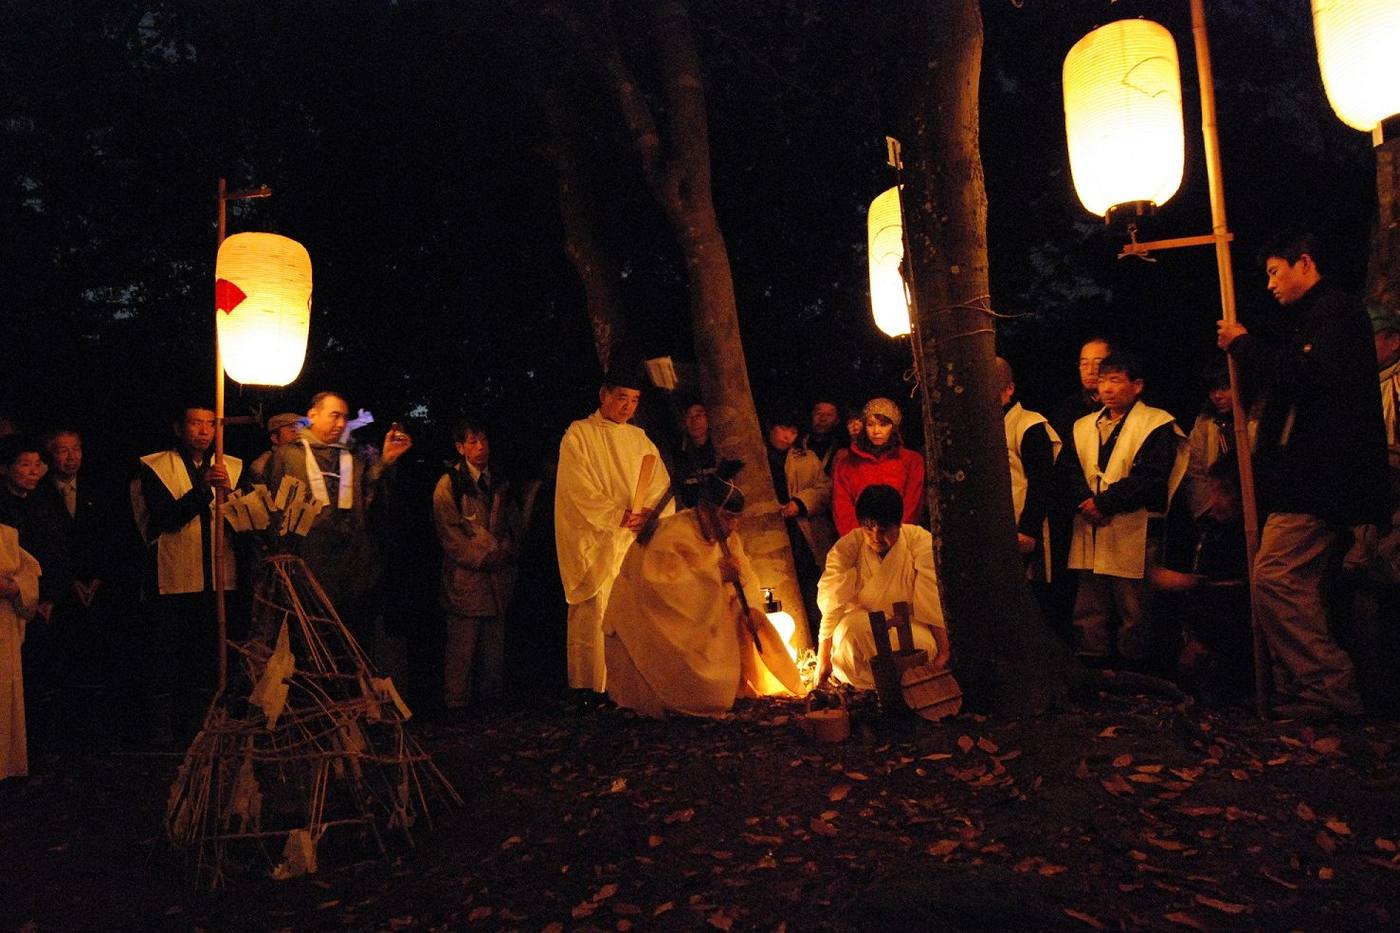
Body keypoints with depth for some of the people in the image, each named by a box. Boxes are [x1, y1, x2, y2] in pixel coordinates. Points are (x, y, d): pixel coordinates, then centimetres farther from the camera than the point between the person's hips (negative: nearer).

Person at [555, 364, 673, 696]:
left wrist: (651, 512, -10)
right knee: (596, 616, -8)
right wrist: (618, 517, -18)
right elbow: (580, 490, -9)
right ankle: (592, 692, -2)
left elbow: (662, 486, 10)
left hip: (637, 542, 5)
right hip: (596, 543, -5)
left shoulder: (640, 438, 18)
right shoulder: (579, 435, 2)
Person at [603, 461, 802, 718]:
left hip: (700, 620, 8)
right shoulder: (671, 536, -26)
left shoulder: (725, 536, 1)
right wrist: (716, 575, -38)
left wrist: (750, 606, -21)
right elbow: (660, 584, -39)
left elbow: (744, 574, 0)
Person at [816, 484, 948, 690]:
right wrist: (823, 660, -19)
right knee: (850, 629, -33)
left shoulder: (920, 541, -12)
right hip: (861, 623, 0)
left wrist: (943, 653, -17)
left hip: (910, 626, 0)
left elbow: (934, 602, -13)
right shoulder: (846, 548, -11)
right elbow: (831, 605, -15)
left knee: (923, 646, -33)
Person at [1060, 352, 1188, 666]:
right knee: (1088, 614, 9)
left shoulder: (1156, 425, -2)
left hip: (1132, 535, -5)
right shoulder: (1083, 426, 16)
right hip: (1090, 534, 6)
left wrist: (1104, 503, -16)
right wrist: (1085, 502, -14)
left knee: (1134, 613, 2)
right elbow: (1069, 470, 4)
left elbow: (1149, 477, -14)